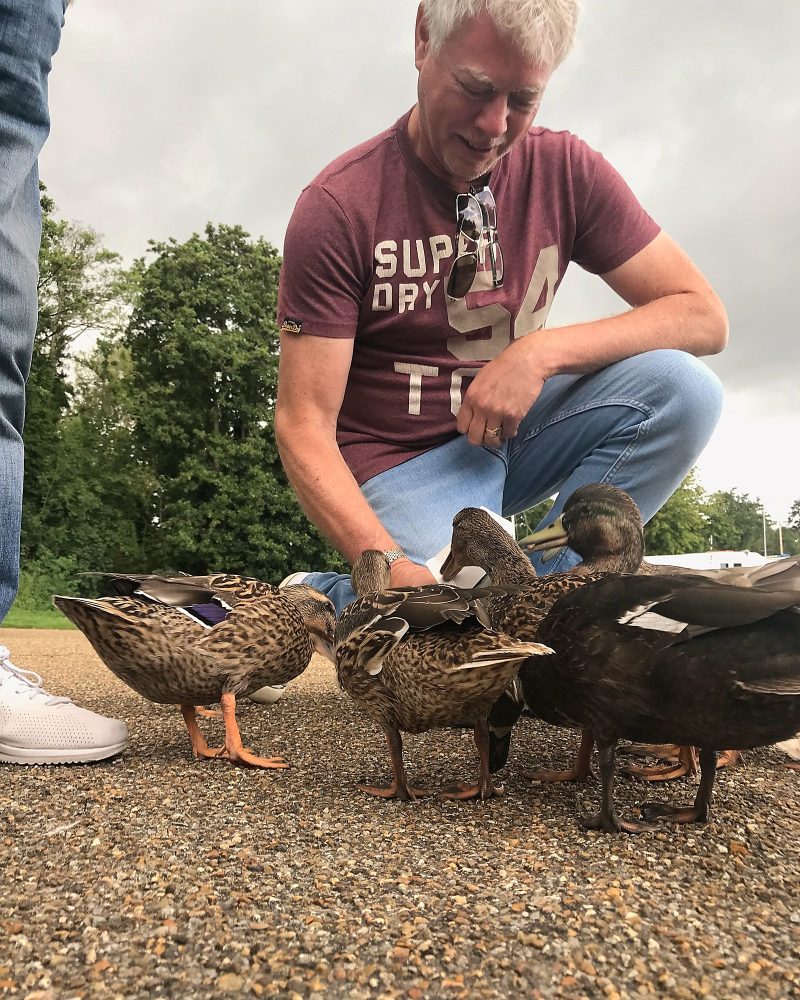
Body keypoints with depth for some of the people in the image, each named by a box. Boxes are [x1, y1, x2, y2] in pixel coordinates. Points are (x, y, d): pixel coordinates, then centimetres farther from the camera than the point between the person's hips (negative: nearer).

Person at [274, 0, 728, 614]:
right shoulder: (338, 207, -15)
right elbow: (304, 426, -18)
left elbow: (704, 317, -6)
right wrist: (389, 563, -33)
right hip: (399, 460, -4)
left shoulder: (566, 170, -4)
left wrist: (542, 351, -21)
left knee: (682, 387, -18)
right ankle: (333, 593, 3)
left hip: (513, 427, 5)